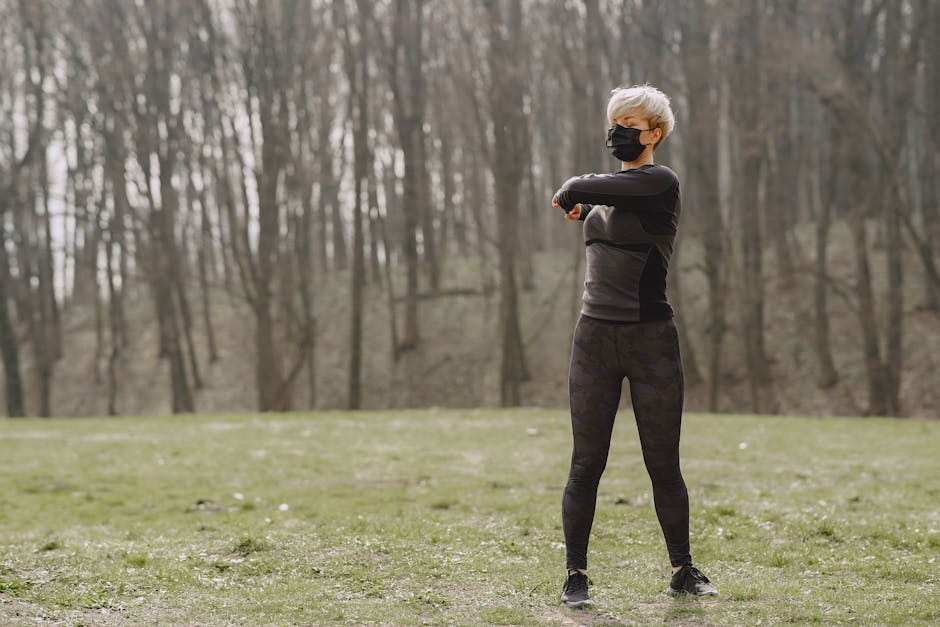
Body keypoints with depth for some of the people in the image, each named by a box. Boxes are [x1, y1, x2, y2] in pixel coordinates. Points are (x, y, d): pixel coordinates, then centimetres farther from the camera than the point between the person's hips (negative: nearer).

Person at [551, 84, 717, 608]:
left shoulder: (660, 182, -9)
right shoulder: (611, 191, 14)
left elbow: (576, 190, -12)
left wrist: (570, 196, 9)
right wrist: (583, 210, 18)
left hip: (652, 339, -5)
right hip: (596, 336, 5)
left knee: (664, 466, 3)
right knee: (587, 465, 2)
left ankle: (683, 571, 18)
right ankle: (576, 575, 7)